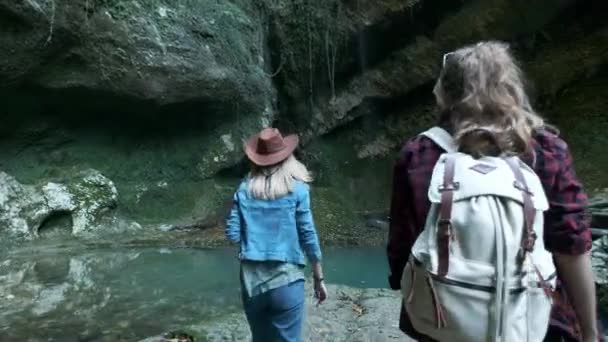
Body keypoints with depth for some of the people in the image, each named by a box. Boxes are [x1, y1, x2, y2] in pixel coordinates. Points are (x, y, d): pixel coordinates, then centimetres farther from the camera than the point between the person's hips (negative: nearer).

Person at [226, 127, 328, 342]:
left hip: (252, 281, 3)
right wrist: (318, 279, 4)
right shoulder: (296, 189, -7)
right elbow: (308, 236, -6)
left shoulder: (245, 189, 0)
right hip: (286, 281, -3)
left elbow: (233, 234, -2)